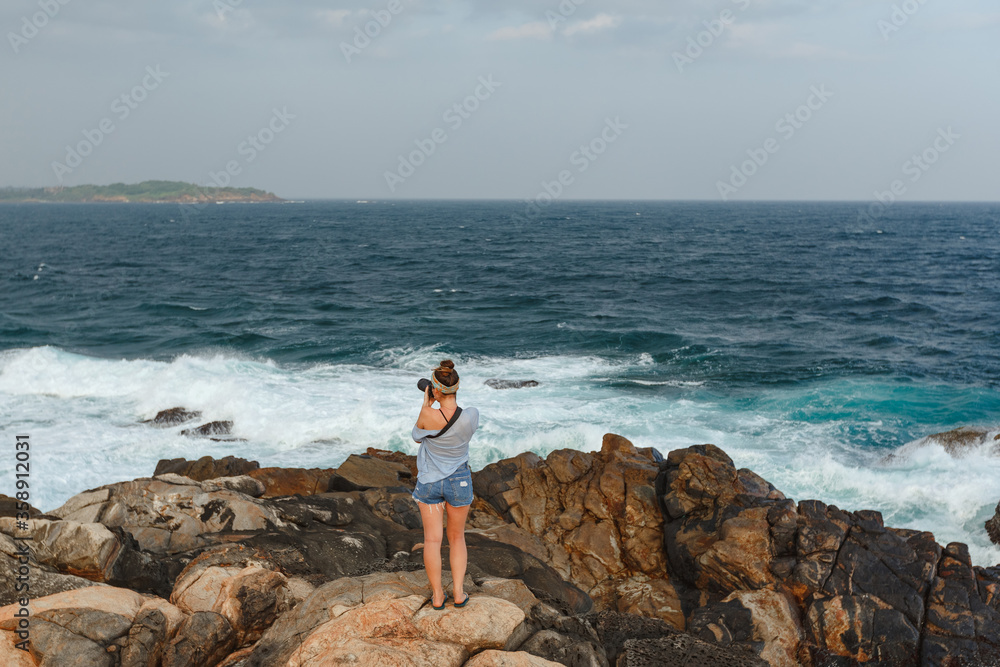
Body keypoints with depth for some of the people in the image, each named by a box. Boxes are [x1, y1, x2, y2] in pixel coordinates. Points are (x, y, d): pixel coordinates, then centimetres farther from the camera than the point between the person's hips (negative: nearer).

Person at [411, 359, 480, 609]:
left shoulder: (428, 416, -25)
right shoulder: (471, 415, -21)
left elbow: (417, 436, -2)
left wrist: (426, 405, 2)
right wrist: (449, 400, 6)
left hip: (429, 483, -1)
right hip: (459, 481, 2)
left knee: (432, 539, 10)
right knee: (457, 537, 19)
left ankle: (437, 595, 16)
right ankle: (458, 593, 16)